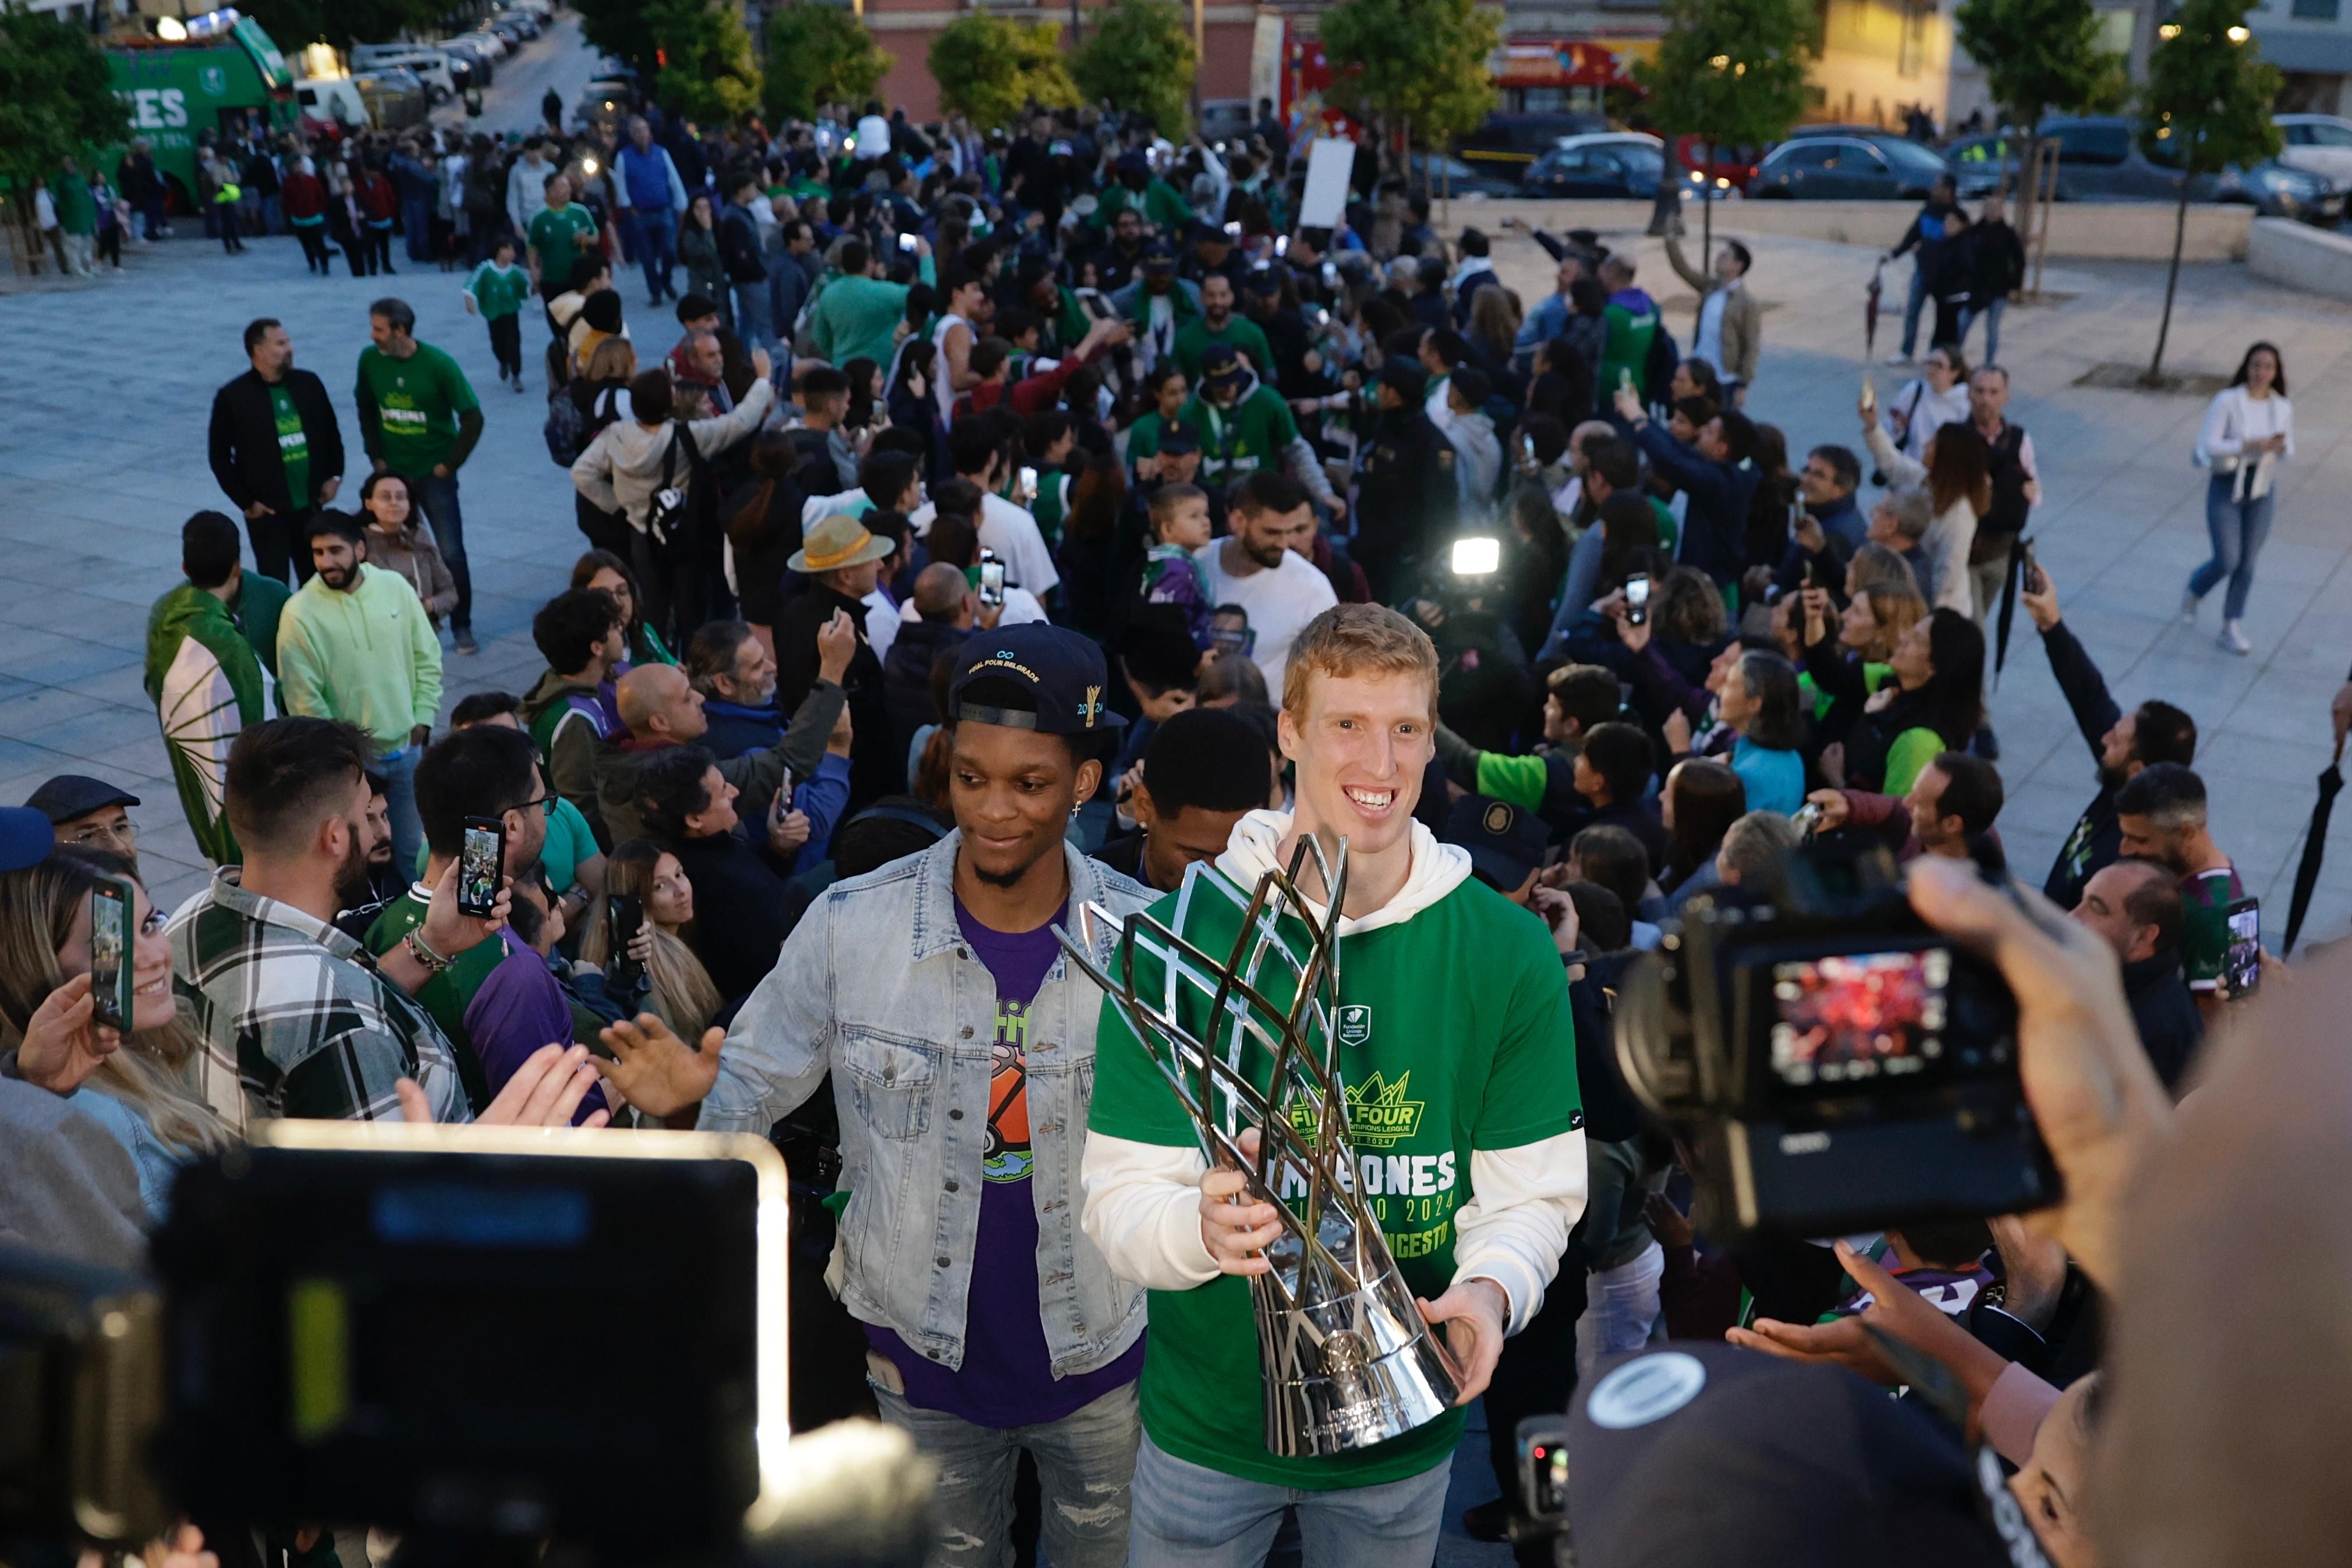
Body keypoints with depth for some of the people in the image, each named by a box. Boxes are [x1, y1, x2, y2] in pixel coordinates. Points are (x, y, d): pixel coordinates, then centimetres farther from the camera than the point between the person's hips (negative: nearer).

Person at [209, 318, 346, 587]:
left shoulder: (309, 383, 3)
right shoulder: (233, 397, -8)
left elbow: (331, 432, 15)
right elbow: (220, 457, -3)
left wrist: (334, 476, 6)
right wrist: (246, 502, -6)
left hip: (311, 506, 4)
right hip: (268, 512, -4)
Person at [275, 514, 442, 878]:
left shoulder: (395, 587, -4)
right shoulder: (299, 612, -14)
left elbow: (427, 657, 5)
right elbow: (302, 697, -12)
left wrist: (422, 718, 1)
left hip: (406, 748, 3)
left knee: (411, 851, 15)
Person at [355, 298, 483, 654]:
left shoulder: (438, 364, -14)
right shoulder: (370, 360, -4)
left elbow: (472, 417, -11)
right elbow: (366, 409, 11)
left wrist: (450, 465, -9)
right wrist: (376, 456, 5)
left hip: (433, 473, -3)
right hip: (392, 473, 3)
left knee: (451, 553, -3)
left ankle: (462, 627, 9)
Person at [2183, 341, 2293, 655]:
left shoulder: (2283, 408, 1)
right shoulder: (2227, 401, -12)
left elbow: (2288, 451, 11)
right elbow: (2208, 444, -16)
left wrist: (2281, 446, -13)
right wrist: (2250, 446, -25)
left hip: (2261, 490, 4)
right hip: (2226, 487, -4)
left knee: (2247, 562, 7)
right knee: (2227, 561, -8)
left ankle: (2232, 627, 19)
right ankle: (2195, 590, 27)